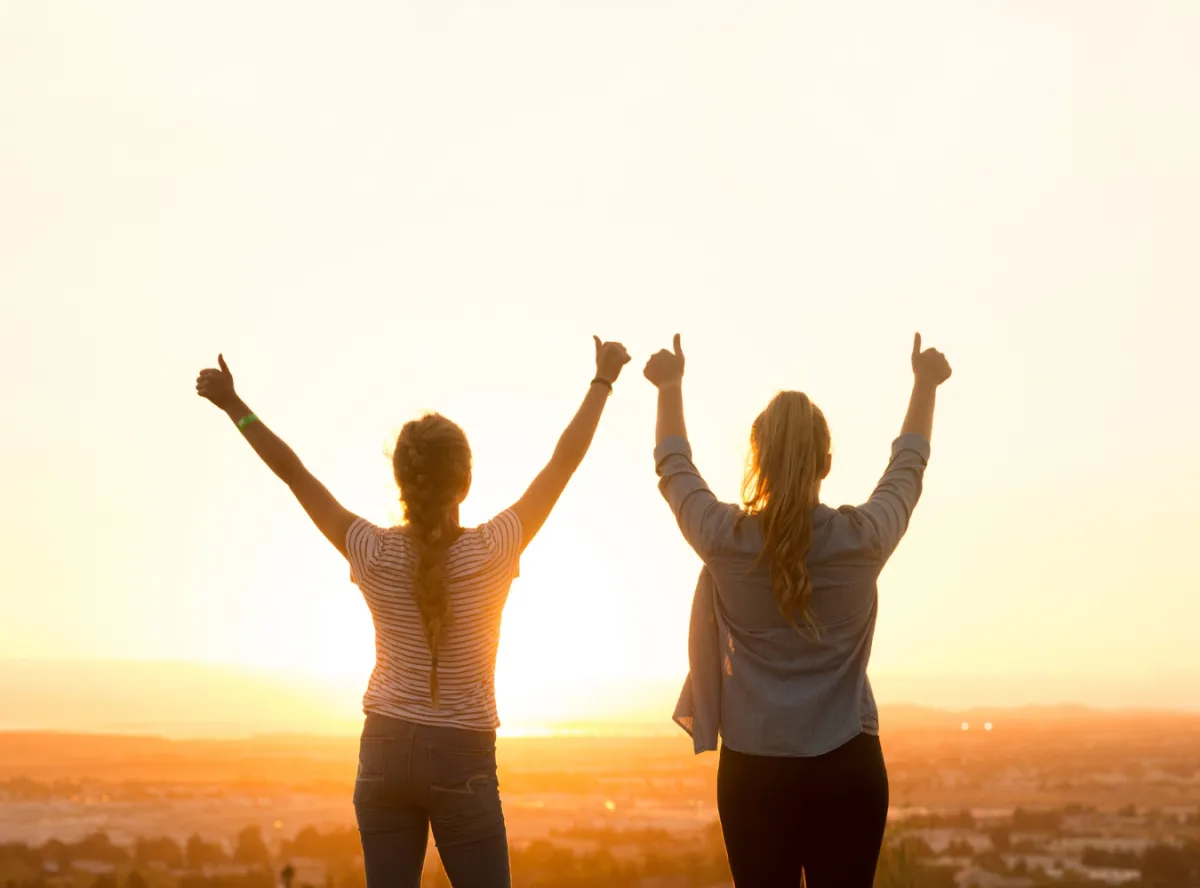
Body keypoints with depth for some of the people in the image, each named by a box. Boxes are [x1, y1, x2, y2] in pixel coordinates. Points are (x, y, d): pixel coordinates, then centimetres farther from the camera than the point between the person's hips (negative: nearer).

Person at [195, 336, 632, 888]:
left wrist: (234, 406, 9)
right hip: (461, 759, -3)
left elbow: (292, 471, 0)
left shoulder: (374, 554, -8)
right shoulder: (491, 552, -12)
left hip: (385, 751, 3)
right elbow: (565, 460, -4)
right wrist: (603, 381, 5)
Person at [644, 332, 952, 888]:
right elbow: (906, 469, 14)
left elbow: (673, 468, 13)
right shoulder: (861, 538, -6)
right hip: (847, 769, 0)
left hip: (754, 772, 0)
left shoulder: (725, 539, -6)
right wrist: (925, 385, 30)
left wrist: (670, 386, 30)